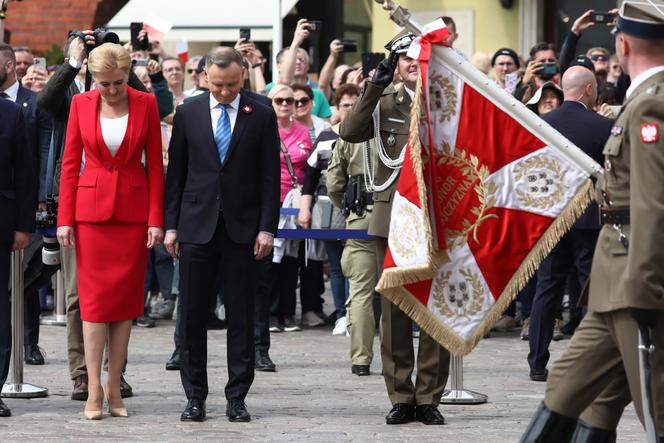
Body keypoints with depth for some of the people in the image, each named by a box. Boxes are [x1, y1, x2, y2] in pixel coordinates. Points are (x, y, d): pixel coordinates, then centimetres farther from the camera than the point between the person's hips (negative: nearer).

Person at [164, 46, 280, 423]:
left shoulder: (262, 116, 2)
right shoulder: (188, 113, 5)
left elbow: (270, 176, 2)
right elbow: (176, 173, 8)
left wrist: (267, 227, -5)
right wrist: (171, 225, 3)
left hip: (242, 229, -1)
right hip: (197, 226, 1)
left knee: (241, 317, 2)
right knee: (192, 315, 1)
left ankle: (238, 398, 8)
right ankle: (195, 398, 7)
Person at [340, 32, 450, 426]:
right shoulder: (385, 101, 8)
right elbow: (349, 132, -7)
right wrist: (375, 86, -12)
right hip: (393, 219, 1)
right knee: (394, 312, 4)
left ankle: (429, 398, 8)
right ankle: (401, 397, 11)